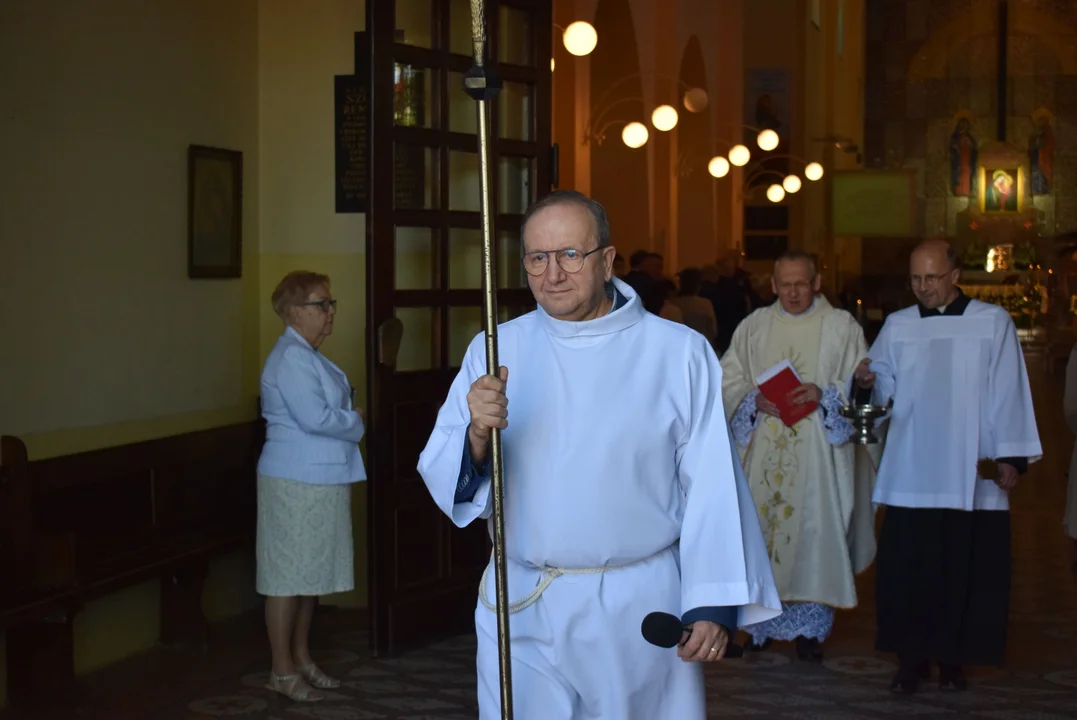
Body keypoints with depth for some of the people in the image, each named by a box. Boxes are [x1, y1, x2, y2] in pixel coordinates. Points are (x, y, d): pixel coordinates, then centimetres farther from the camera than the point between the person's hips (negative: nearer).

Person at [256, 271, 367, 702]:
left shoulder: (309, 356, 15)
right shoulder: (291, 357, -16)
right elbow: (315, 418, -23)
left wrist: (347, 420, -2)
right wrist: (356, 422, -8)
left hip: (322, 480, 10)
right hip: (296, 483, -10)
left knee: (310, 572, 15)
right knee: (289, 574, -1)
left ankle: (302, 658, 25)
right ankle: (282, 670, 7)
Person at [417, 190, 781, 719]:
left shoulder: (679, 353, -6)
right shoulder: (494, 351, 1)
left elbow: (712, 487, -5)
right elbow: (444, 476, -3)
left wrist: (714, 605, -9)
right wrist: (477, 434, -23)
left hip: (642, 613, -2)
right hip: (522, 611, 2)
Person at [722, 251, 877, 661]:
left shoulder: (841, 327, 4)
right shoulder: (753, 327, 11)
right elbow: (727, 379, 9)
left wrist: (824, 395, -16)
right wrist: (754, 399, -10)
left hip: (818, 451, -2)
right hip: (763, 448, 2)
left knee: (814, 532, -3)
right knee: (761, 526, 2)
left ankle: (809, 627, 7)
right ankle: (764, 621, 14)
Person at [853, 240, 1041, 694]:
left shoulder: (993, 322, 3)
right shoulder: (897, 326, 10)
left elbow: (1007, 394, 1)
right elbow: (882, 388, 6)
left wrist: (1011, 456, -4)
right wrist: (866, 382, -17)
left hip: (971, 475, -1)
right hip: (910, 475, 2)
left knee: (965, 570, 2)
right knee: (908, 568, 0)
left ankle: (953, 657, 14)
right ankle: (912, 657, 10)